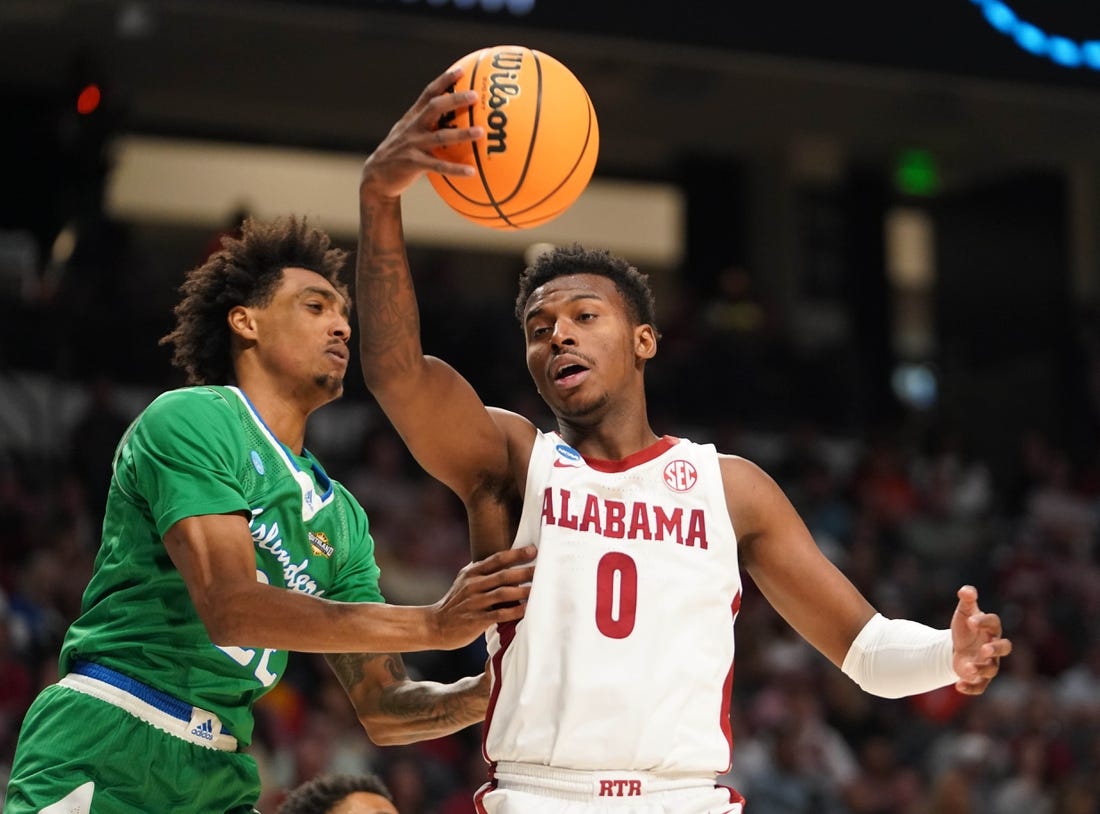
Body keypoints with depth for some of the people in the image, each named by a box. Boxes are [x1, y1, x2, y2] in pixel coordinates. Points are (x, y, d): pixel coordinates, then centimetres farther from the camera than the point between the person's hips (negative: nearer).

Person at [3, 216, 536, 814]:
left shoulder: (343, 519, 15)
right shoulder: (192, 419, -7)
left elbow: (379, 708, 15)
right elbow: (230, 608, -20)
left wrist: (486, 693, -6)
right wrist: (433, 624, -22)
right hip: (99, 759, -7)